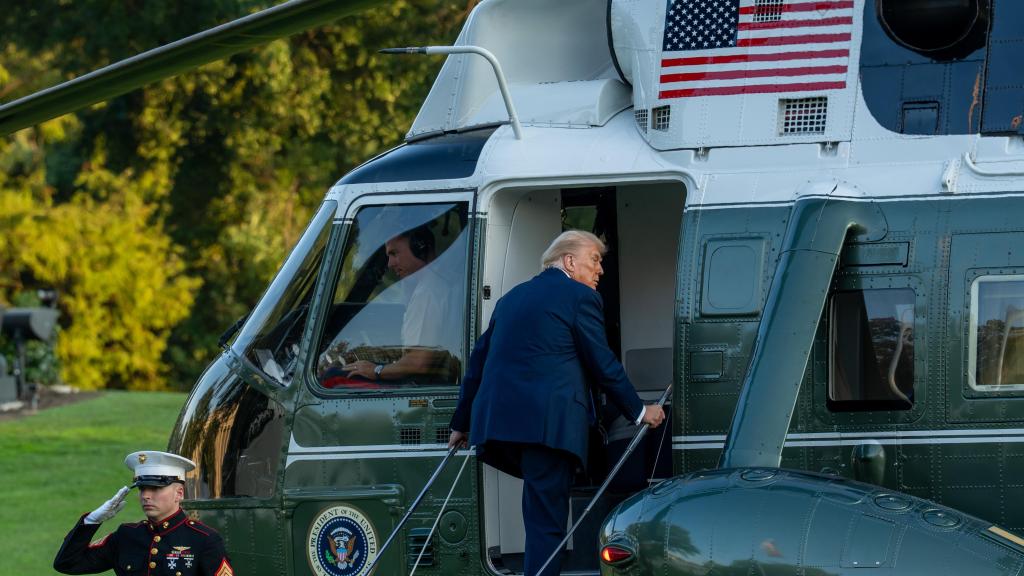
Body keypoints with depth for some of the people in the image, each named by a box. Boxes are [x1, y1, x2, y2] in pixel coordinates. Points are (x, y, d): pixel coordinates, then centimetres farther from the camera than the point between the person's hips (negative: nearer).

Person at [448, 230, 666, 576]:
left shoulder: (512, 298, 25)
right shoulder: (580, 297, 3)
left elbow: (478, 361, 26)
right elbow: (603, 365, 2)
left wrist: (462, 423, 32)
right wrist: (638, 411, 13)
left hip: (496, 419, 7)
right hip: (547, 423, -7)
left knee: (541, 513, 20)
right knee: (546, 521, -8)